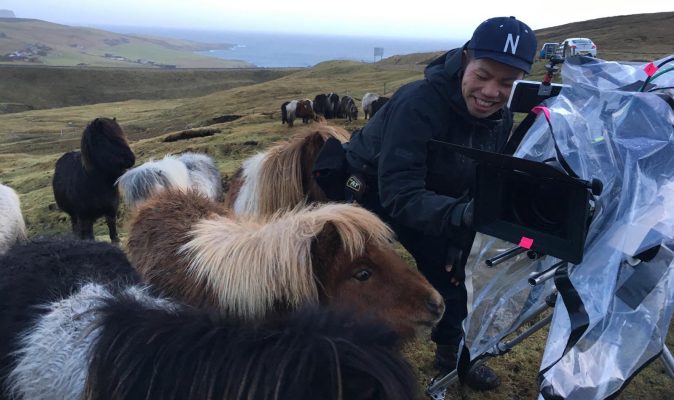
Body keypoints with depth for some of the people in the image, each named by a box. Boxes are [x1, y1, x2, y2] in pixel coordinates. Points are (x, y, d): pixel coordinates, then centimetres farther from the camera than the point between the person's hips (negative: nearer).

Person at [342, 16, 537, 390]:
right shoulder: (418, 103, -35)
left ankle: (453, 352, 36)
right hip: (368, 194, -6)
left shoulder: (501, 118, -11)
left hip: (428, 197, 7)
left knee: (450, 271, 11)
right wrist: (460, 214, -55)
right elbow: (399, 194, -42)